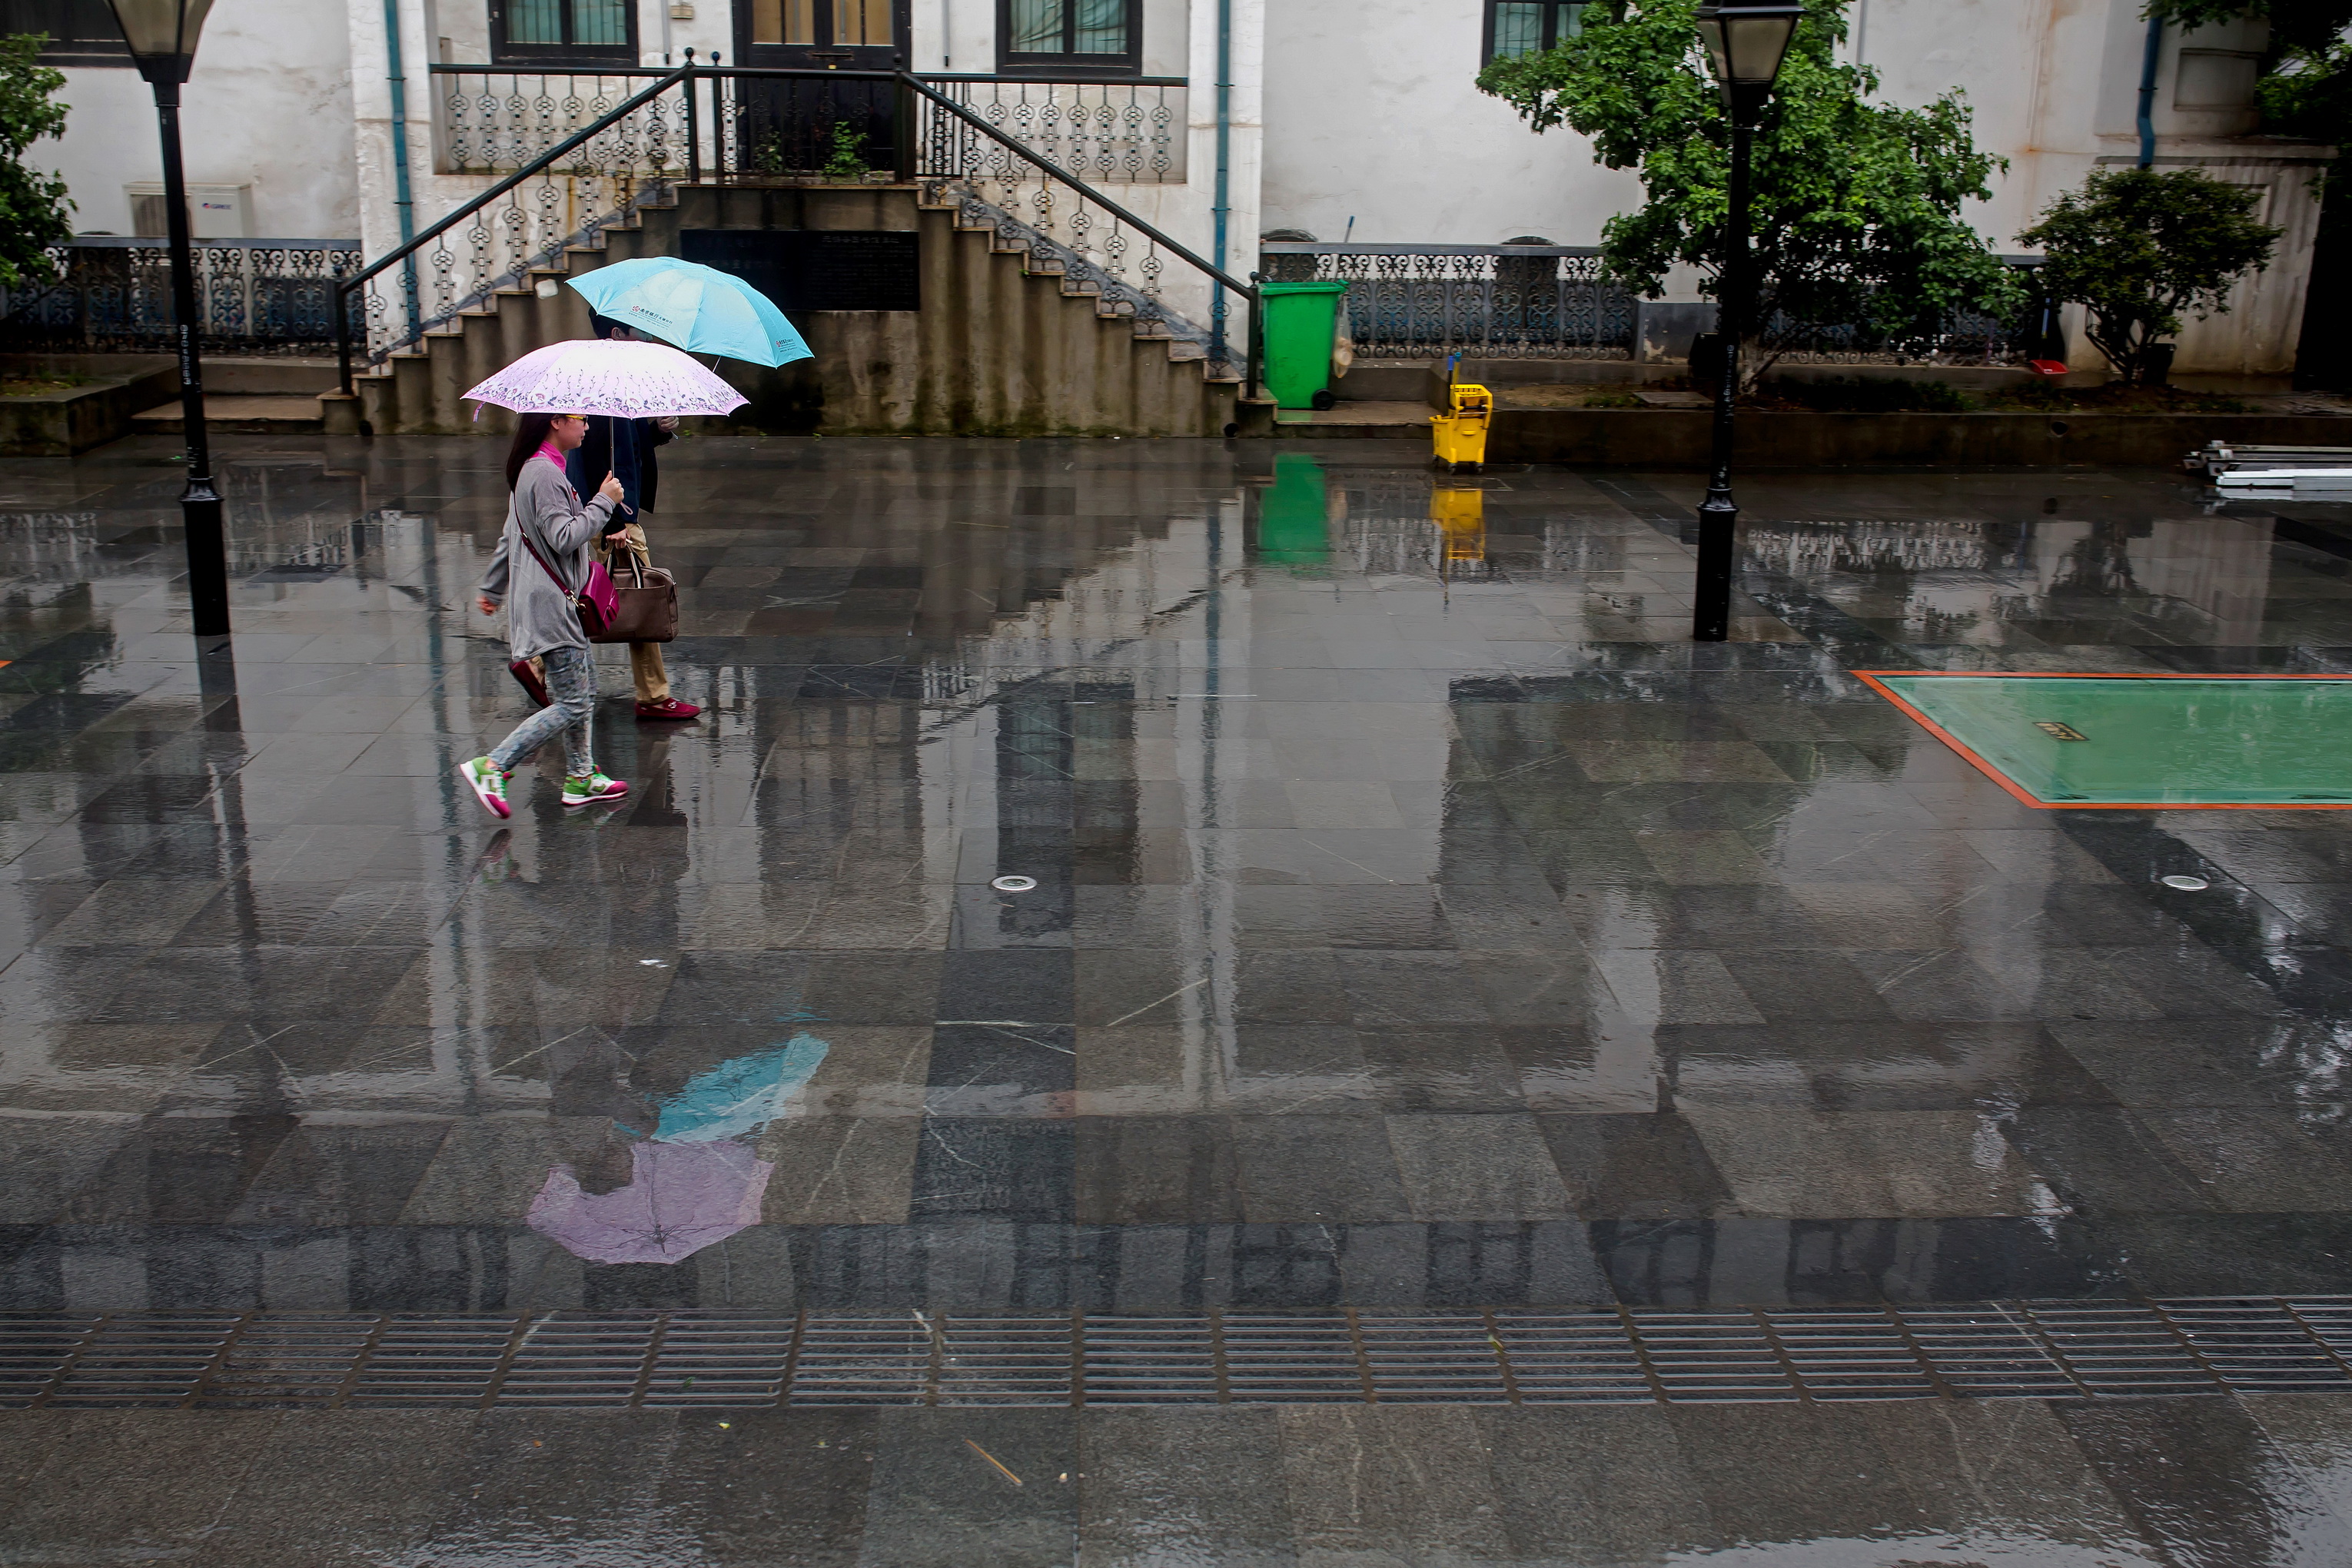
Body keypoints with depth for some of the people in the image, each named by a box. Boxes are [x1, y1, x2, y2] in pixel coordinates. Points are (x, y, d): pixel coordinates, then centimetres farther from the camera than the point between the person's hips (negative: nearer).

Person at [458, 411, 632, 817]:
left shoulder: (535, 469, 15)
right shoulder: (544, 474, -17)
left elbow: (509, 537, 22)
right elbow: (563, 537, -23)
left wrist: (493, 589, 28)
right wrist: (603, 501, -14)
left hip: (559, 601, 11)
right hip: (549, 605, -11)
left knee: (584, 689, 16)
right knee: (571, 703, -9)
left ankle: (581, 777, 24)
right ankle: (490, 768, -9)